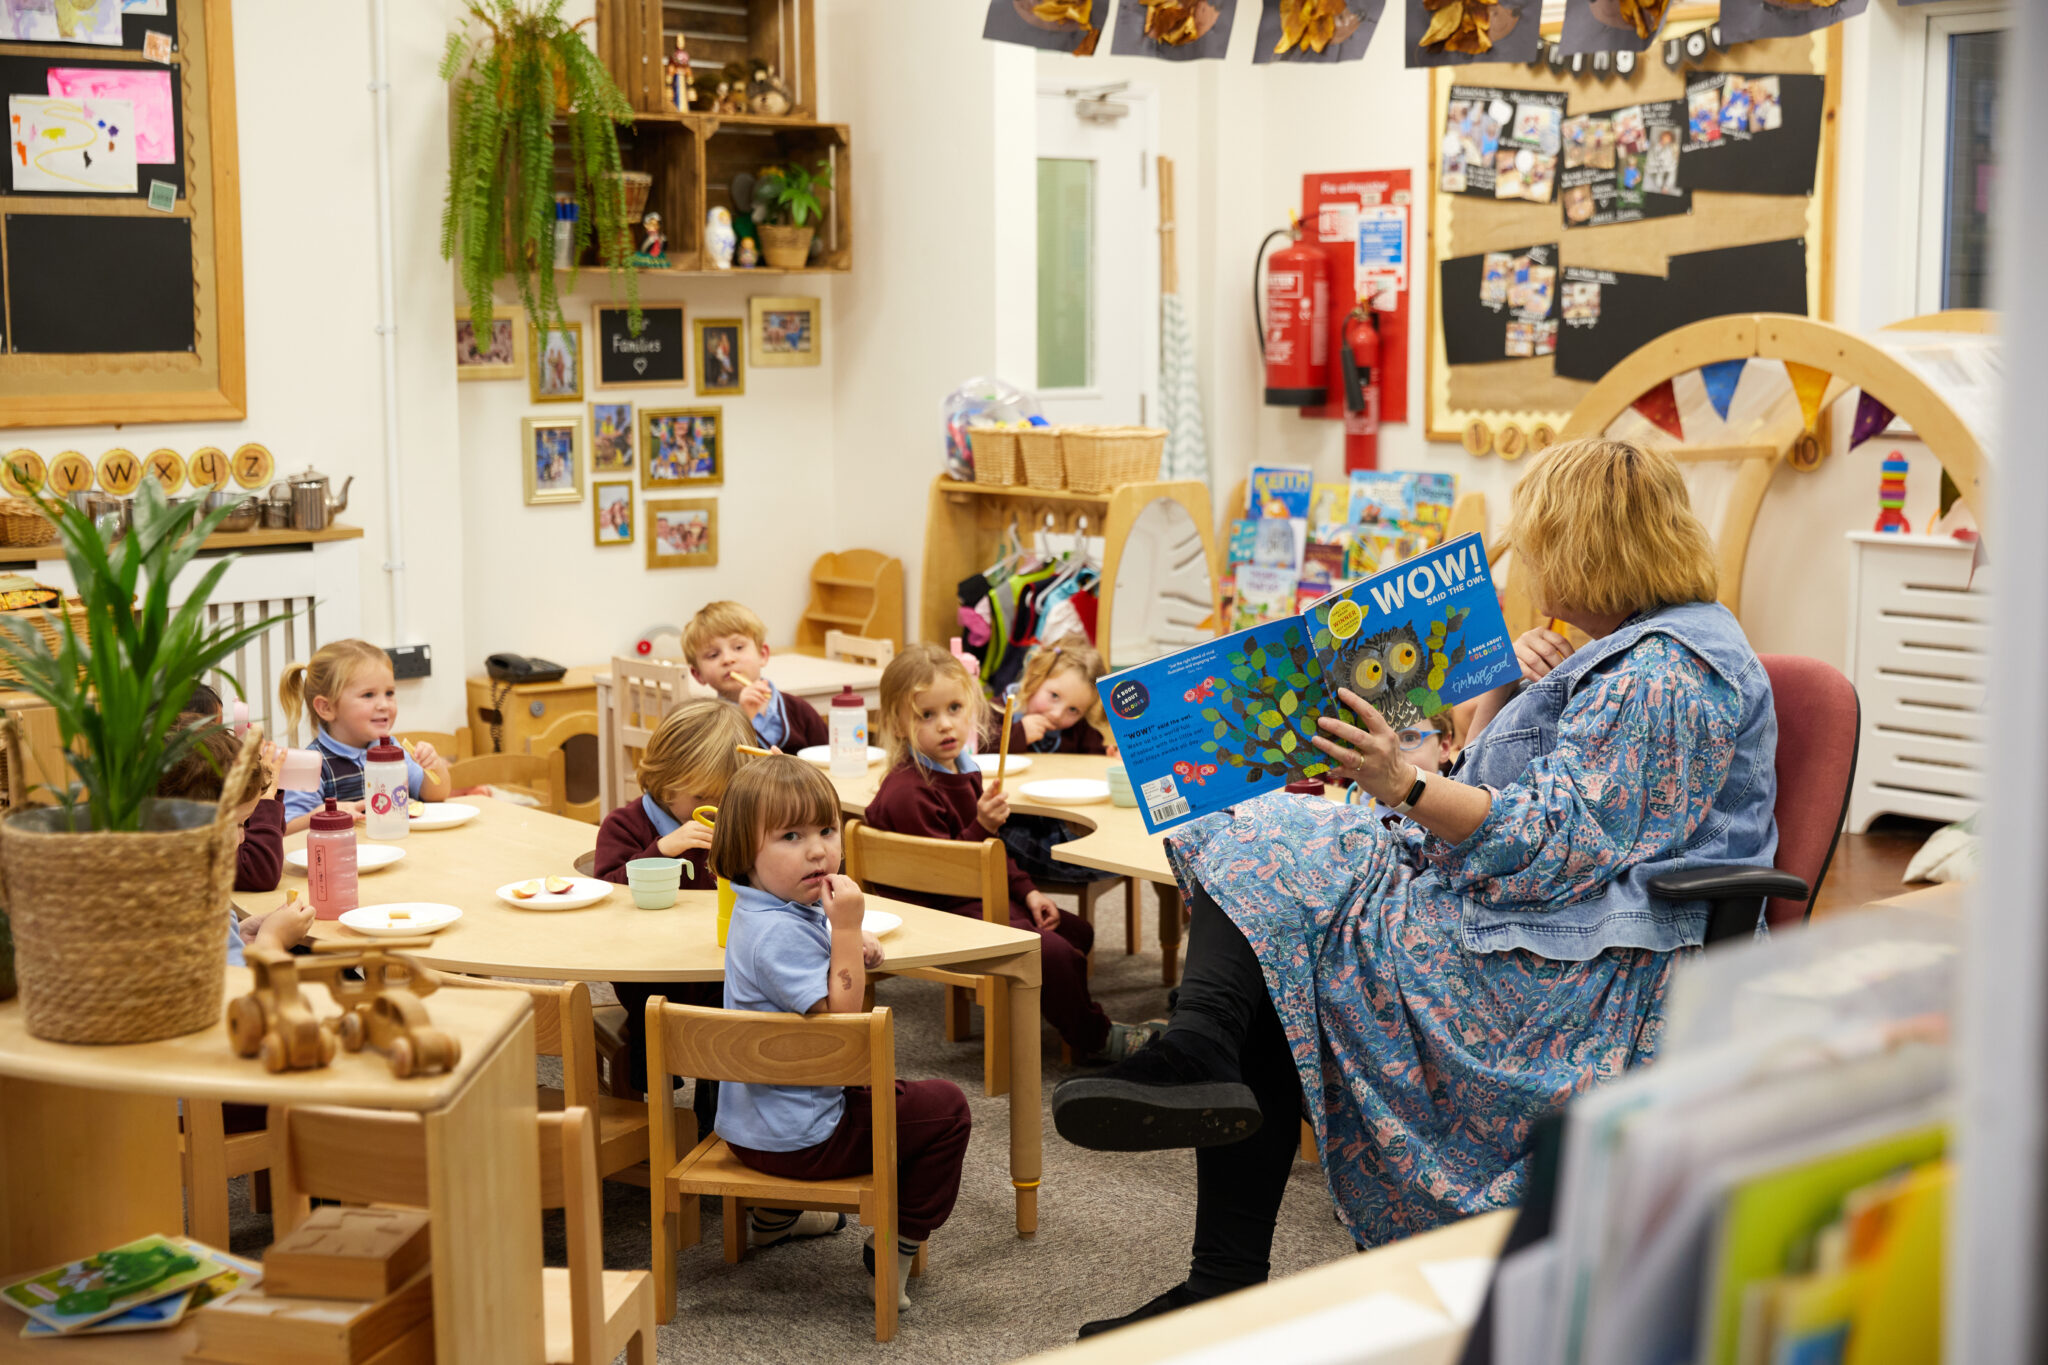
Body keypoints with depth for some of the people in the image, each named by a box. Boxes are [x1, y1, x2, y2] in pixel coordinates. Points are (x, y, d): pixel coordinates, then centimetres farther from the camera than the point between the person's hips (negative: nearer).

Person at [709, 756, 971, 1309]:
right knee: (944, 1108, -1)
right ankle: (898, 1249, 7)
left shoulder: (779, 909, 4)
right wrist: (847, 927, -31)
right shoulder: (778, 933, -29)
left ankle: (776, 1215, 42)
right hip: (796, 1139, -10)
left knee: (883, 1091, 40)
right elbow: (841, 1018, -31)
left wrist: (852, 945, 4)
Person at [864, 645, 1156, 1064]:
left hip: (982, 897, 10)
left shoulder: (963, 771, 8)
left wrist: (1027, 891, 10)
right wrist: (982, 827, -32)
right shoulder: (907, 792, -24)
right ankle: (1095, 1040, 1)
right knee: (1053, 952, -19)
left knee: (1076, 931, 13)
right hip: (943, 915, -10)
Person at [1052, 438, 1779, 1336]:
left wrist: (1409, 788, -28)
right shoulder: (1639, 649, 19)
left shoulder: (1660, 676, -15)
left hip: (1568, 979, -11)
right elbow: (1495, 776, 25)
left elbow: (1557, 846, -24)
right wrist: (1507, 690, 9)